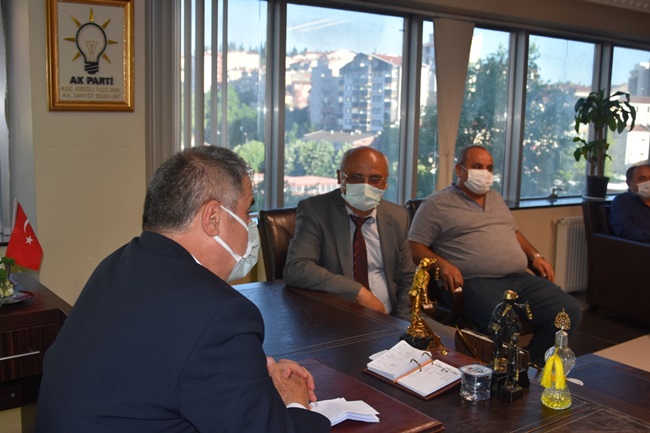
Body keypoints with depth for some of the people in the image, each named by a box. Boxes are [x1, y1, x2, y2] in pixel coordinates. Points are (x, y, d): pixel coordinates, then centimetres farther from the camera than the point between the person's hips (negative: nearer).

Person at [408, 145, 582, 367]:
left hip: (521, 279, 7)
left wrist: (534, 256, 18)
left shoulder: (495, 197, 26)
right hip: (475, 282, -7)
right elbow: (415, 246, -2)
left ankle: (531, 365, 2)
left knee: (569, 311, -11)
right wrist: (441, 264, -19)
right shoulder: (436, 205, 3)